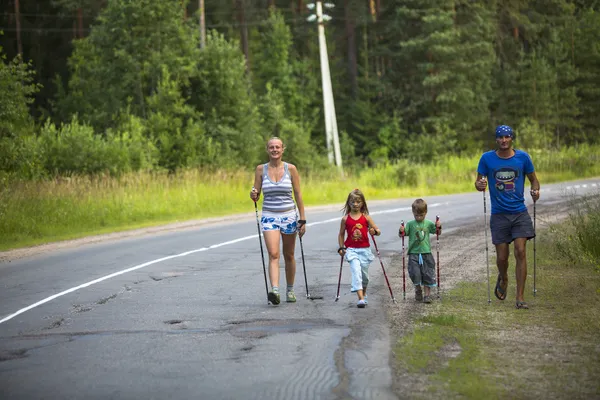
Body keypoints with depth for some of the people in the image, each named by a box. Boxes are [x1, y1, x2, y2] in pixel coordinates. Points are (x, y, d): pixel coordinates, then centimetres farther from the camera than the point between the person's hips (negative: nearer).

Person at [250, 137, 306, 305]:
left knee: (289, 255, 11)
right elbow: (256, 195, 6)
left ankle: (290, 290, 26)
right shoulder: (261, 169, 2)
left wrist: (302, 220, 0)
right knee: (273, 254, -16)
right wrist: (253, 195, -19)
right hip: (269, 216, 0)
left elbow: (298, 195, 2)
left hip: (289, 216, 0)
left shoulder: (290, 168, -1)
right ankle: (275, 290, -27)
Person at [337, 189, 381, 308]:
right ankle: (361, 298, -24)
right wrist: (341, 248, 1)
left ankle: (364, 294, 37)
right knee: (356, 271, -18)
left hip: (364, 249, 1)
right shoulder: (345, 219, 1)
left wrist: (374, 231, -20)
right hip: (352, 250, -1)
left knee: (364, 274, 11)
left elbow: (378, 231, 2)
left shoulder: (366, 217, 1)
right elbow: (341, 234, 10)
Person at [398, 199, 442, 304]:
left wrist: (438, 226, -6)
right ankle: (418, 290, 19)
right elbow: (402, 234, -3)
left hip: (426, 253, 2)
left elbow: (437, 232, 14)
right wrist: (401, 231, -25)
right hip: (414, 253, -2)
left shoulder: (428, 224, 5)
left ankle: (427, 294, 12)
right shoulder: (410, 224, 0)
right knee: (415, 274, -8)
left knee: (428, 274, 2)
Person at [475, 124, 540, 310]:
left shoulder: (522, 157, 0)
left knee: (520, 252, -12)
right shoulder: (487, 158, 0)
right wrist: (480, 185, -18)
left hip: (520, 213, 0)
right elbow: (478, 181, 6)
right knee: (502, 256, 3)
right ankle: (503, 279, 38)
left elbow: (533, 179, 10)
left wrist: (535, 190, -12)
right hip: (499, 214, 0)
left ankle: (520, 297, -7)